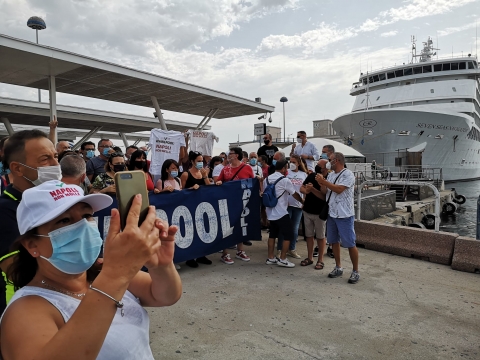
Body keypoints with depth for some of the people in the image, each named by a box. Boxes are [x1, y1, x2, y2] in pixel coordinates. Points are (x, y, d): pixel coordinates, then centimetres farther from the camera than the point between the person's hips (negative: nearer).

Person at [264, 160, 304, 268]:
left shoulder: (267, 179, 7)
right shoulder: (284, 180, -13)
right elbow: (295, 194, -4)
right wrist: (303, 201, 15)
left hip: (270, 212, 8)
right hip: (281, 213, -8)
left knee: (272, 234, 16)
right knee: (288, 235, 2)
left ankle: (270, 258, 21)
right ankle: (282, 259, 5)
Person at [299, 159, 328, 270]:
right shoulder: (311, 175, 3)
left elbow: (324, 196, -24)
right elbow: (301, 188, 9)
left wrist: (312, 189, -30)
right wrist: (305, 190, -14)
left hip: (319, 213, -6)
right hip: (307, 211, 6)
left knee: (320, 236, 7)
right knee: (309, 235, 14)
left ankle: (320, 260, 18)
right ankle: (309, 257, 27)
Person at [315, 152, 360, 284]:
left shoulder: (348, 174, -11)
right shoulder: (330, 175, 11)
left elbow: (339, 189, -22)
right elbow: (324, 193, 12)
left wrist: (323, 181, -15)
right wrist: (320, 183, -6)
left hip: (344, 215, -8)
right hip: (331, 213, 8)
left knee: (350, 243, 0)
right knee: (334, 241, 14)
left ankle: (355, 271, 12)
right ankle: (338, 268, 27)